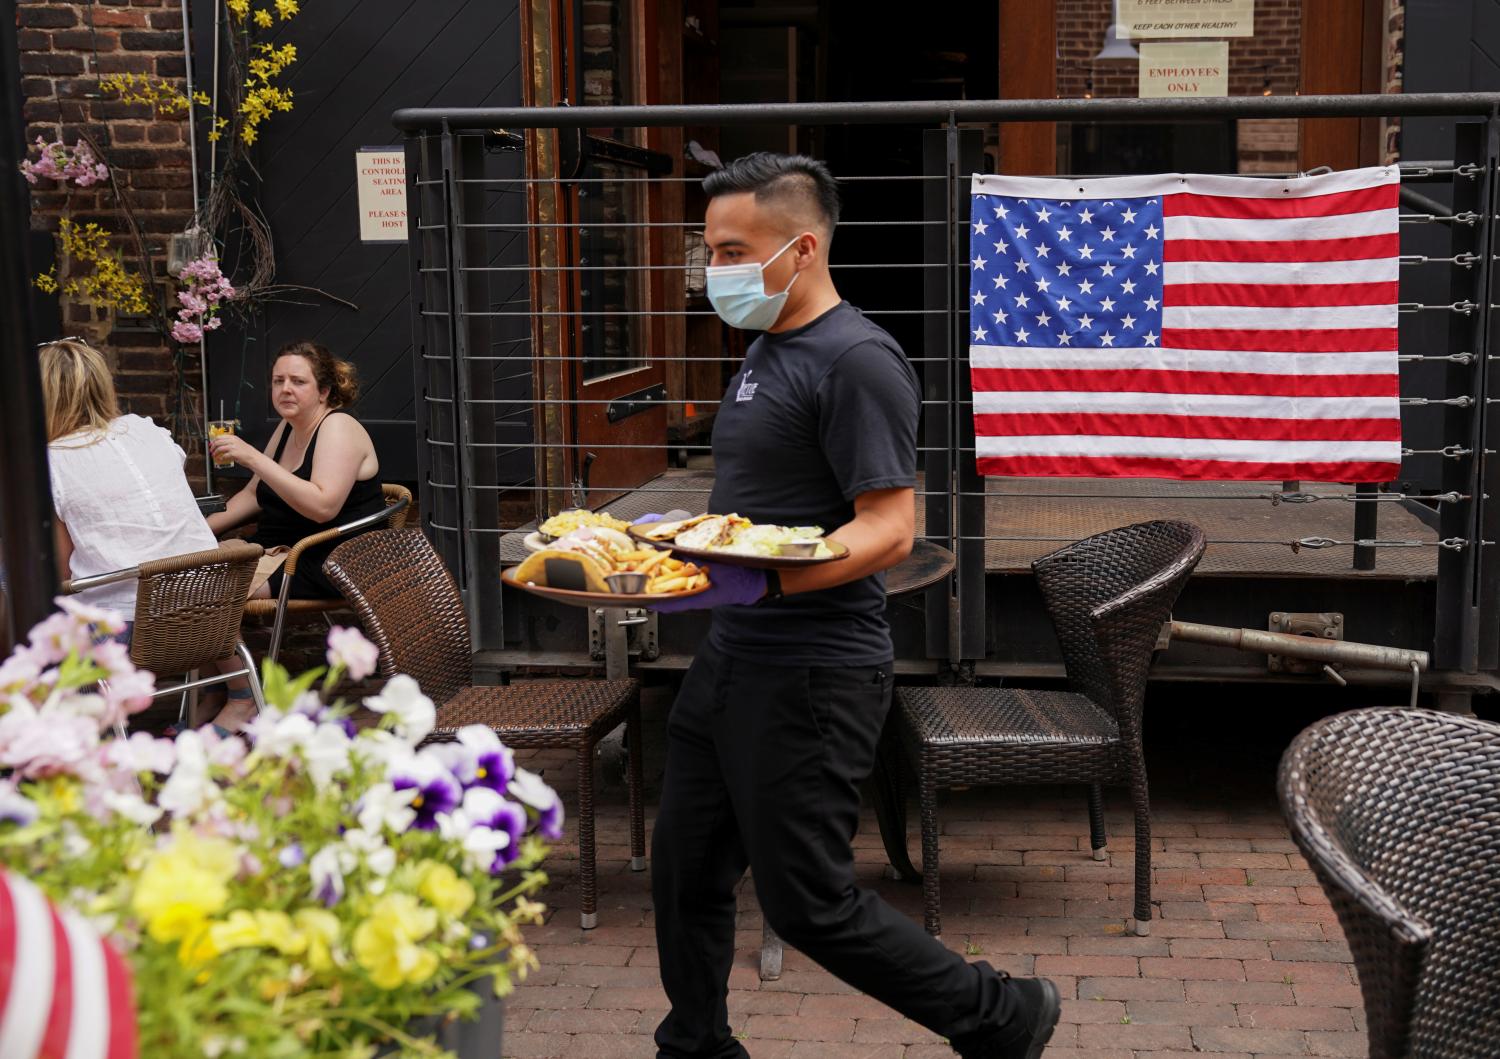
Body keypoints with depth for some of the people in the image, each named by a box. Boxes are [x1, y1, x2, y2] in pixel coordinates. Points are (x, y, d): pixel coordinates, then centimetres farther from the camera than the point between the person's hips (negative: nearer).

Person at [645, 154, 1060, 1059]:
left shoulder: (857, 360, -16)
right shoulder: (767, 351, 14)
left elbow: (890, 529, -22)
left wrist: (758, 583, -32)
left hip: (813, 676, -9)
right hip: (731, 661, 9)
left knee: (808, 903, -2)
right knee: (687, 872, 15)